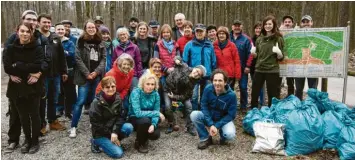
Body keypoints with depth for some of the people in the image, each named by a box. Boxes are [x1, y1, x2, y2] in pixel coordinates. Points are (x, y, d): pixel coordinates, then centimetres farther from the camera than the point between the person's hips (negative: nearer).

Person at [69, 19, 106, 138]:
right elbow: (78, 59, -6)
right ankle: (73, 127, 3)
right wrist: (87, 73, -12)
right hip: (84, 76, -3)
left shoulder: (100, 42, 10)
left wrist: (96, 72, -8)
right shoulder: (81, 41, 0)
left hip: (97, 76, 3)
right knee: (80, 101, -6)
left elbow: (103, 58, 6)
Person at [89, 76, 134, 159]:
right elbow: (96, 124, -16)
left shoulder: (118, 99, -4)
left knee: (129, 127, -23)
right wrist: (110, 134, -16)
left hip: (113, 128, 5)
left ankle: (113, 141, 0)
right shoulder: (97, 102, -19)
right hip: (100, 133, -5)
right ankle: (97, 143, 5)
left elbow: (121, 116, -6)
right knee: (118, 153, -18)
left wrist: (115, 132, -20)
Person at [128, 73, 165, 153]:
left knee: (155, 135, -22)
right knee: (145, 120, -35)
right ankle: (139, 143, -7)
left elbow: (156, 112, -11)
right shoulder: (136, 92, -25)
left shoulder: (156, 94, -11)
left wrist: (153, 124, -30)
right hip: (134, 118, -3)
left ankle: (143, 137, 16)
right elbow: (137, 113, -33)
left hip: (148, 119, 3)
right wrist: (157, 113, -31)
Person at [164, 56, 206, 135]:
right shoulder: (184, 67, -23)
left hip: (179, 93, 1)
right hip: (168, 89, -1)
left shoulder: (192, 83, -20)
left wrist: (175, 97, -23)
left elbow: (186, 95, -19)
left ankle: (190, 127, 5)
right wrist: (177, 60, -25)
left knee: (189, 106, -13)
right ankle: (172, 125, 9)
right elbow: (178, 58, -4)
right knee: (168, 107, -17)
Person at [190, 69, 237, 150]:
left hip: (224, 120, -2)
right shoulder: (208, 89, -18)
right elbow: (204, 106, -13)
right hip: (209, 117, 2)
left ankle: (223, 137, 9)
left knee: (230, 135, -32)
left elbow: (231, 115, -17)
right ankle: (205, 138, -4)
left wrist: (217, 126, -26)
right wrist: (211, 124, -23)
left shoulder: (231, 95, -24)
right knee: (194, 115, -25)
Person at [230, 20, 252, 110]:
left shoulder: (246, 39, -2)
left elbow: (249, 53, -5)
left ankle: (243, 106, 16)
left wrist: (247, 66, -12)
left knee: (243, 87, 3)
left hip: (242, 68, -2)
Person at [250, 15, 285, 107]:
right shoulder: (260, 39, 10)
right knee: (254, 94, 10)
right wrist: (253, 53, -4)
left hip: (272, 71, -4)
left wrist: (279, 53, -23)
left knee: (273, 96, 3)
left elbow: (281, 58, -2)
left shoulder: (278, 39, -2)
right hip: (259, 70, 4)